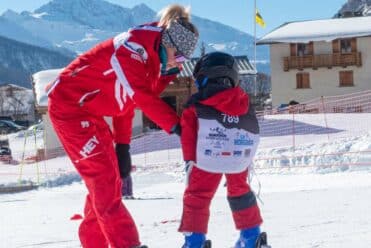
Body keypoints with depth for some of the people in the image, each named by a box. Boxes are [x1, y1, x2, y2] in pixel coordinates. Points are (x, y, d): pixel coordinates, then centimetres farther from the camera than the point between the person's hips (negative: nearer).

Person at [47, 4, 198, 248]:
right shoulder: (133, 47, -24)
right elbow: (143, 98, -27)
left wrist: (122, 145, 10)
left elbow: (127, 99, 11)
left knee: (108, 180, 9)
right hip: (69, 106, -10)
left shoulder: (152, 56, 5)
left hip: (90, 113, 10)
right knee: (103, 178, -15)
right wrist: (177, 126, -25)